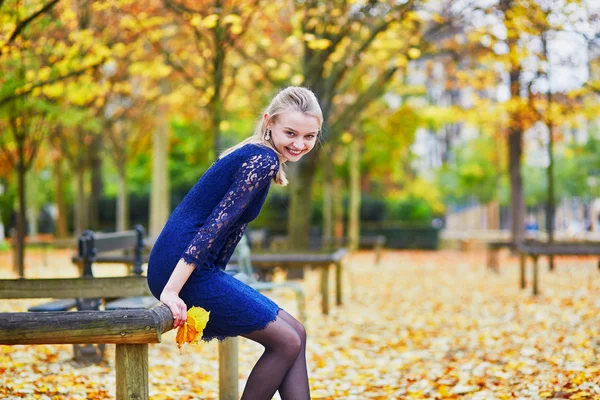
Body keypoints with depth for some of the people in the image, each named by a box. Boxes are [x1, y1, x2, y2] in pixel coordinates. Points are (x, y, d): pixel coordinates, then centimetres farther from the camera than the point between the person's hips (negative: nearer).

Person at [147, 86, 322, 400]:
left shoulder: (252, 155, 16)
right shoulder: (263, 160, -14)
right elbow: (215, 225, -21)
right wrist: (171, 292, -26)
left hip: (202, 269, 10)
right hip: (182, 270, -10)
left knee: (294, 333, 11)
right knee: (286, 341, -4)